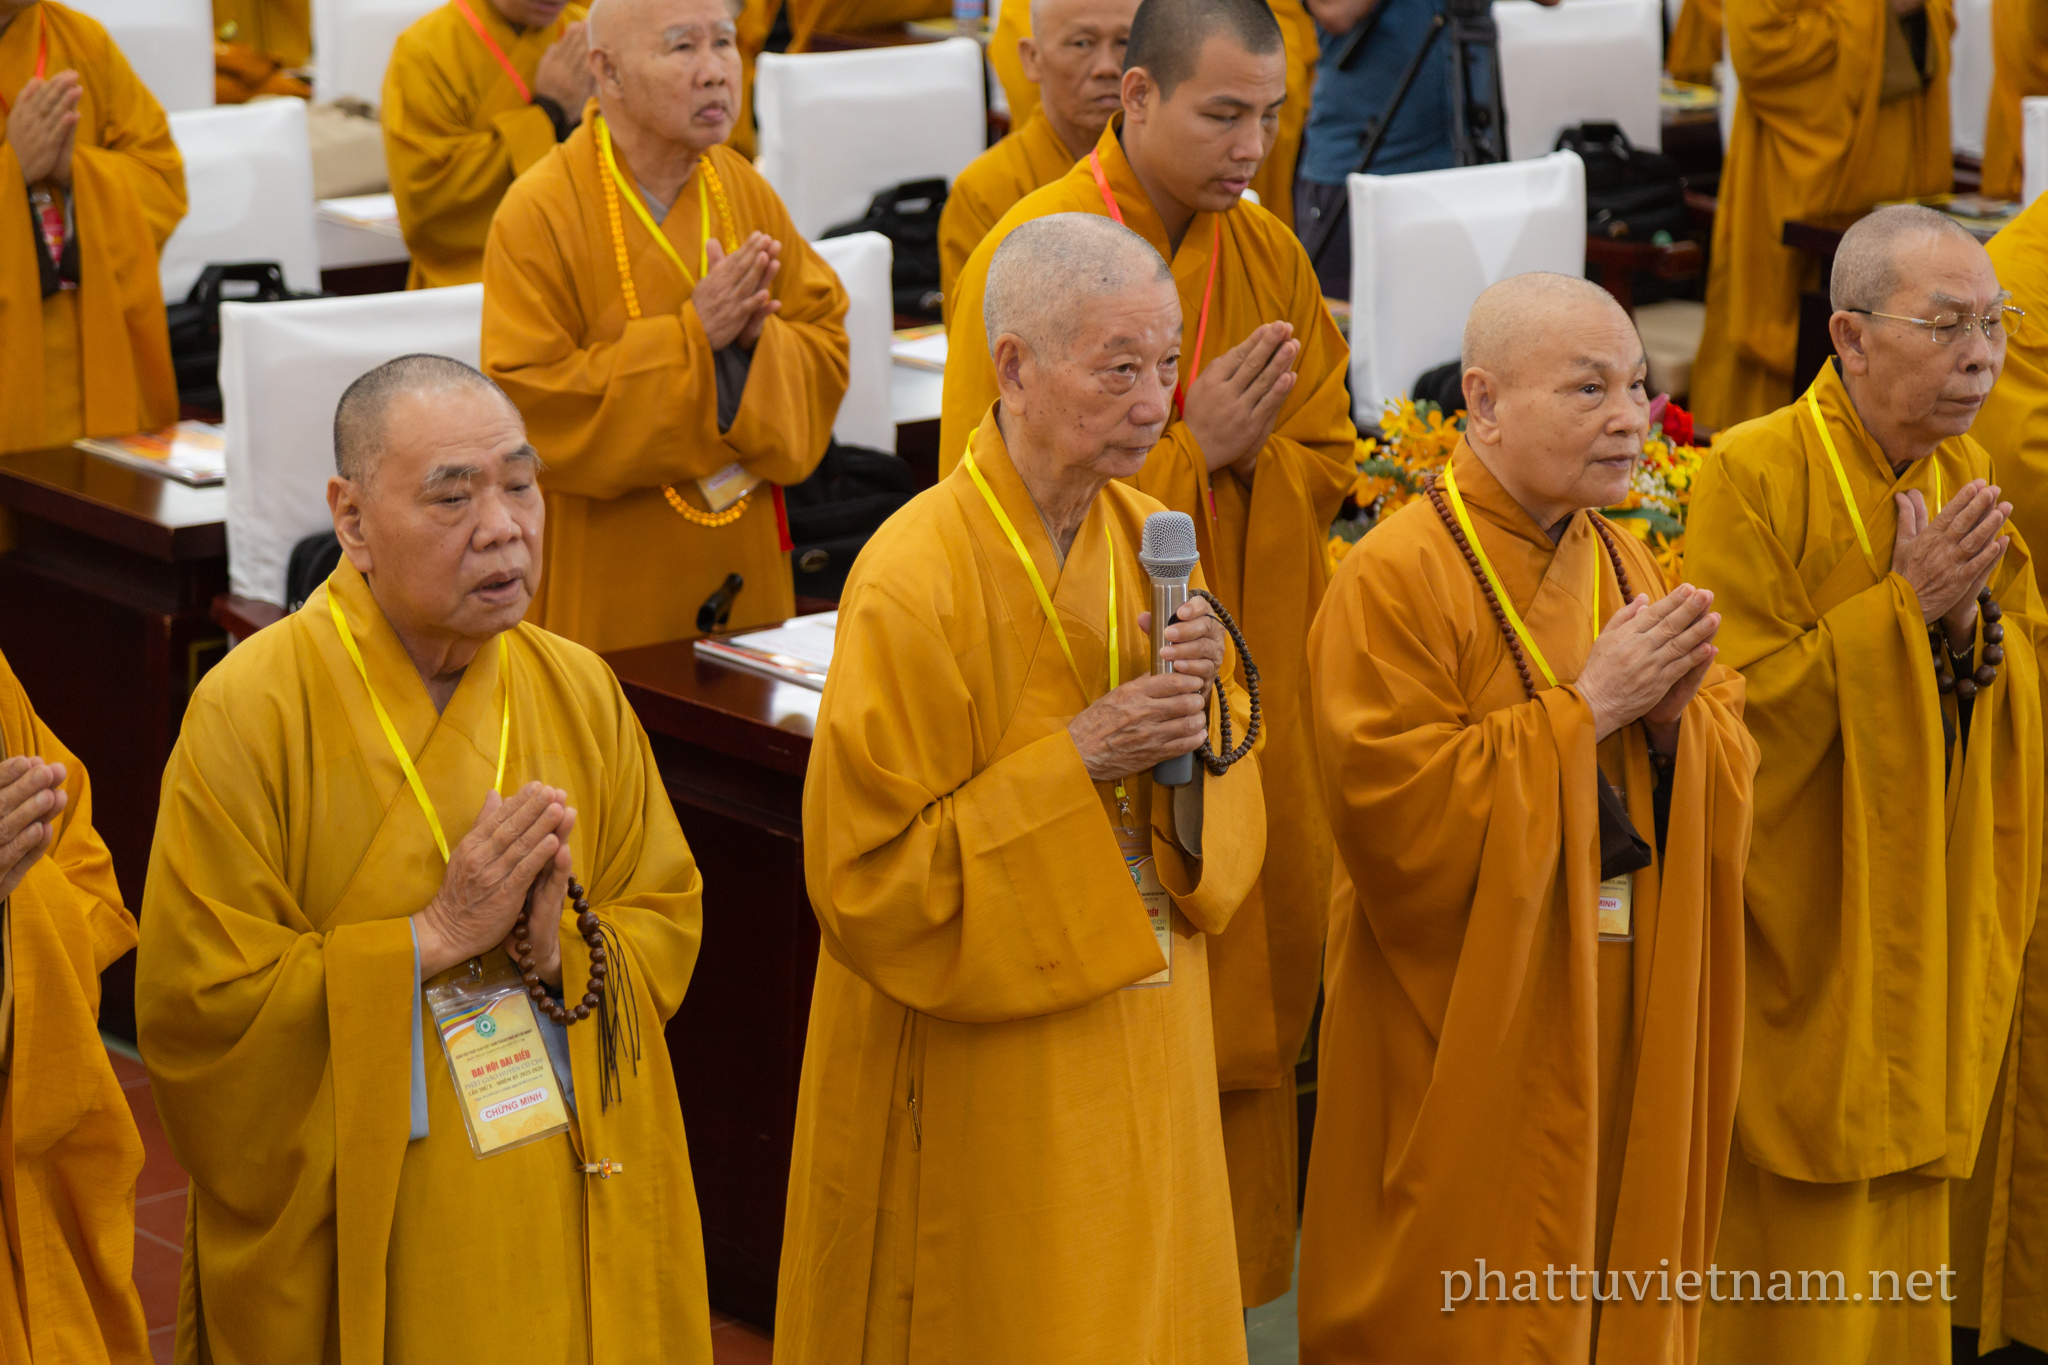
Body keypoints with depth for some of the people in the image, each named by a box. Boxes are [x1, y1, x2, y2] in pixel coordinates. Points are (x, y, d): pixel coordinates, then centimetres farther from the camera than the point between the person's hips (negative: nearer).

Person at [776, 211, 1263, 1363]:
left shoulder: (1150, 540, 1)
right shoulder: (915, 581, -20)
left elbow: (1231, 801, 8)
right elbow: (865, 872, -19)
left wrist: (1198, 707, -14)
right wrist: (1073, 762, -24)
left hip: (1142, 1050, 6)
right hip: (981, 1084, -6)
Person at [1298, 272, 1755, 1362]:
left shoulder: (1626, 564, 9)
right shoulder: (1399, 578, -15)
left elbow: (1733, 773, 11)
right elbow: (1399, 817, -23)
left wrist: (1677, 716, -12)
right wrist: (1587, 707, -20)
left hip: (1624, 1039, 7)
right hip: (1470, 1053, -7)